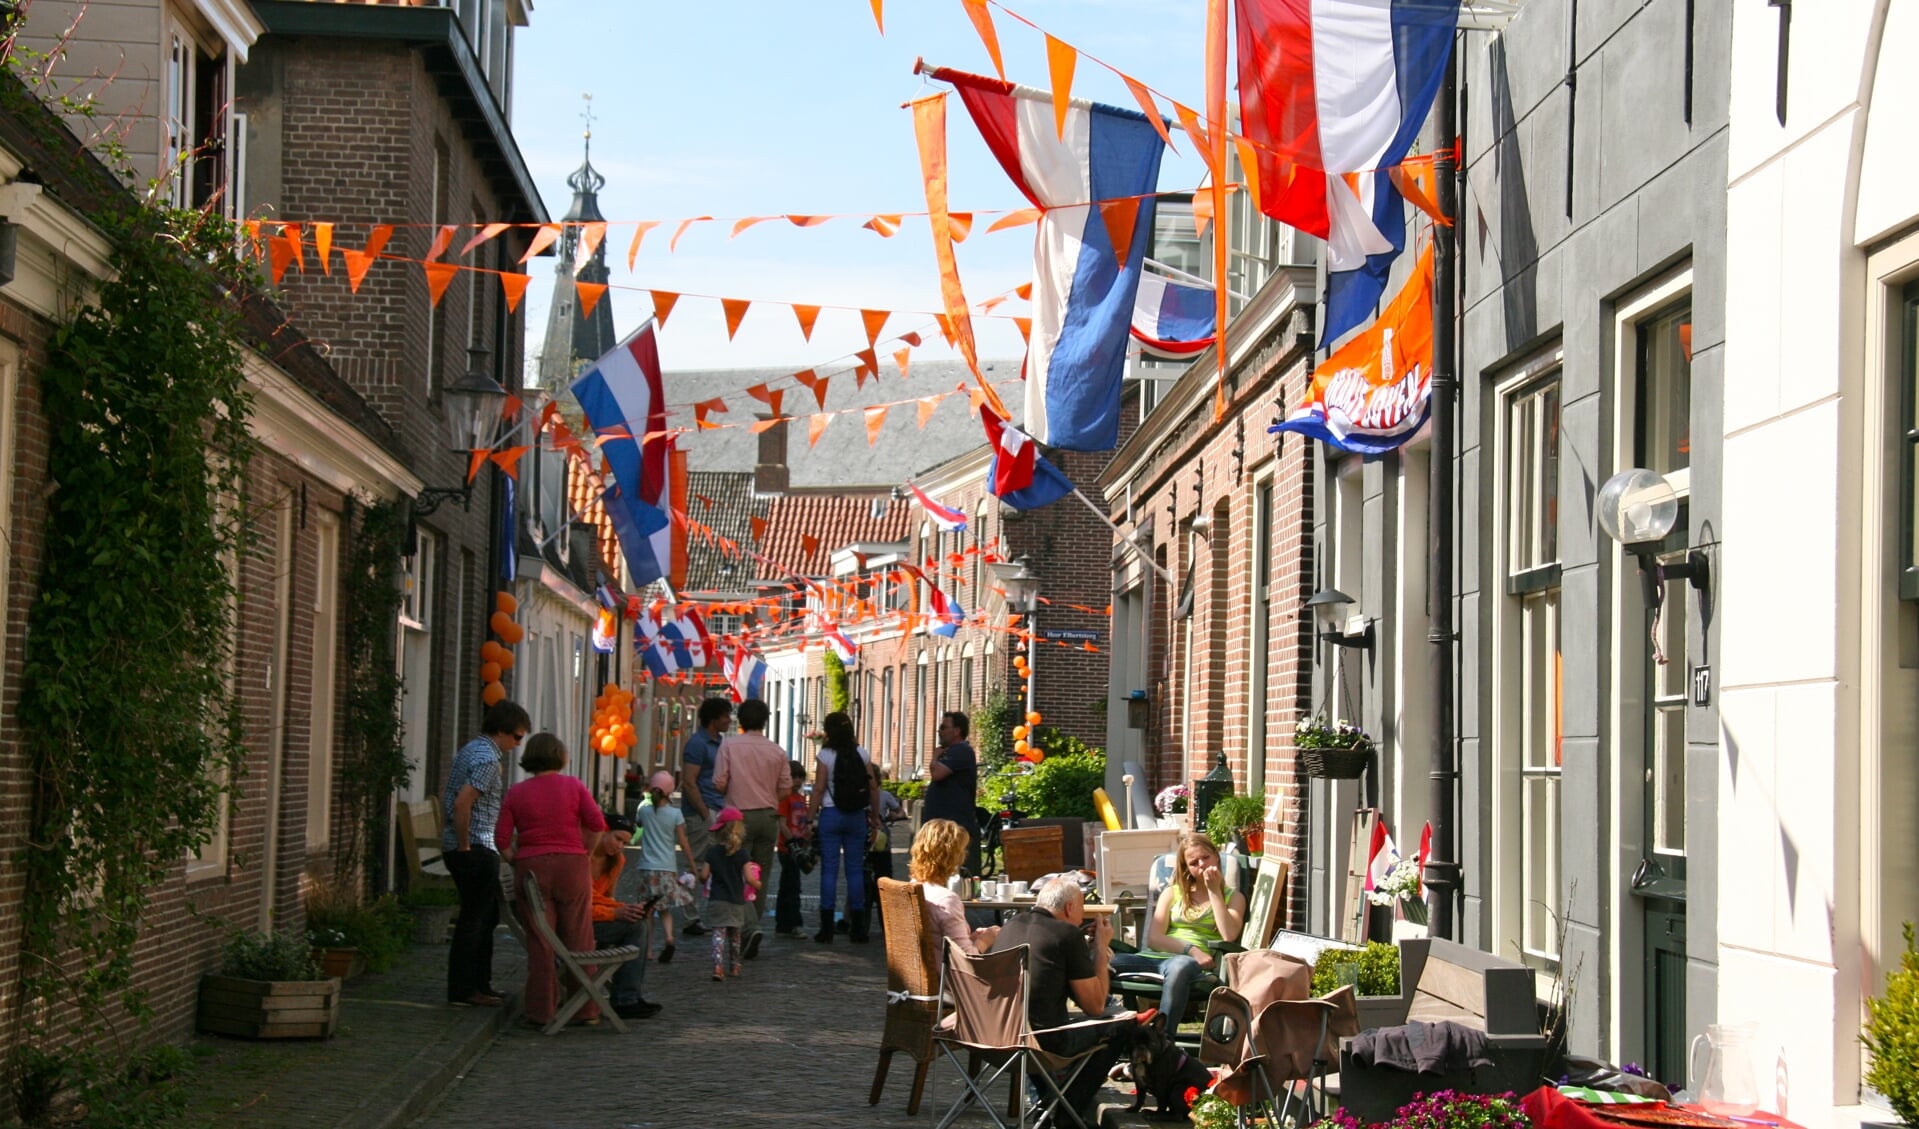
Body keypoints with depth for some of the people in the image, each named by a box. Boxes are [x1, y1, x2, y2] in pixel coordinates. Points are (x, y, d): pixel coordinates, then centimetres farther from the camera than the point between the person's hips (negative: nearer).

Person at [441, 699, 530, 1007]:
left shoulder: (469, 750, 15)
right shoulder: (488, 759, -17)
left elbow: (448, 798, 21)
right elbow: (462, 803, -26)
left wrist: (448, 837, 22)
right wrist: (463, 845, -18)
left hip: (464, 847, 10)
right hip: (475, 848, -10)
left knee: (487, 915, 17)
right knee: (475, 918, -3)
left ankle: (479, 984, 23)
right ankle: (463, 990, 1)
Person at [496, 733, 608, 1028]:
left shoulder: (516, 793, 5)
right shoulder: (574, 786, 2)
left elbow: (502, 839, 0)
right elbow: (596, 824, -5)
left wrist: (517, 861, 11)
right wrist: (584, 854, 7)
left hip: (531, 868, 1)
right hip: (572, 866, -1)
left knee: (539, 944, 4)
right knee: (578, 940, 6)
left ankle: (542, 1012, 5)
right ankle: (585, 1009, 10)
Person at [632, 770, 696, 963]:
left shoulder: (644, 810, 0)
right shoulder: (675, 814, -4)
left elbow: (636, 823, 23)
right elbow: (683, 842, -2)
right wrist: (692, 864, 6)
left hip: (647, 867, 1)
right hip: (668, 868, -1)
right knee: (665, 909, 8)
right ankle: (668, 936, -17)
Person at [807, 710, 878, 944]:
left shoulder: (826, 754, -6)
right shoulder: (862, 754, 3)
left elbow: (818, 789, -7)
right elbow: (873, 787, 4)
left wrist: (810, 818, -3)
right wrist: (875, 815, 14)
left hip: (830, 814, -3)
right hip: (857, 816, 3)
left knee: (829, 869, 0)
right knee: (855, 869, 7)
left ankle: (827, 929, -2)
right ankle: (858, 929, 7)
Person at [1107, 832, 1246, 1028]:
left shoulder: (1233, 897, 19)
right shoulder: (1173, 892, 24)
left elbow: (1229, 936, -3)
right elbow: (1153, 938, 8)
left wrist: (1214, 891, 4)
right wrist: (1190, 950, -9)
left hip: (1194, 963, -2)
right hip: (1155, 958, 2)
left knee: (1180, 966, -42)